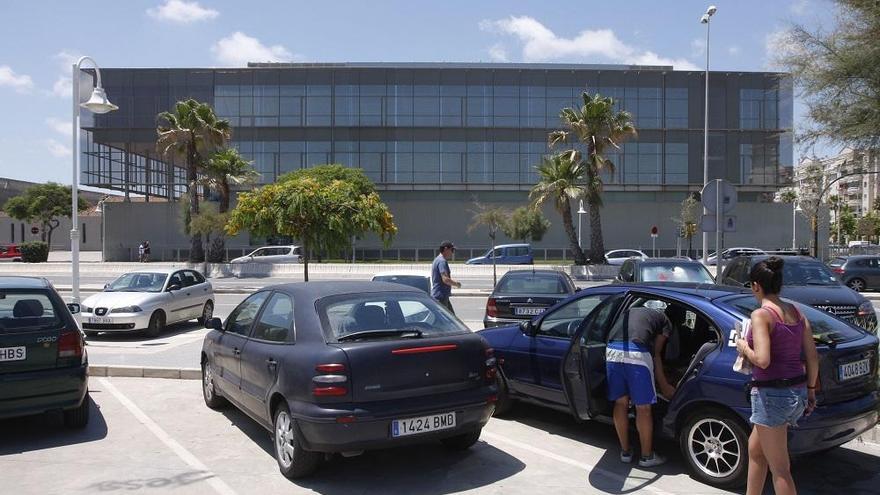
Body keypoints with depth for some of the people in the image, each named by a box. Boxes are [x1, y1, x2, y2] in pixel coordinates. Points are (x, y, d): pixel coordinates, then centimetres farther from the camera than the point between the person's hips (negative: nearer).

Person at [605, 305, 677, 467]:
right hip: (636, 353, -5)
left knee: (621, 403, 19)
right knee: (643, 408, 11)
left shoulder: (630, 313, 37)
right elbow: (656, 354, 16)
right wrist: (665, 386, 24)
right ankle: (647, 456, 23)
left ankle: (625, 452, 31)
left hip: (612, 350, 5)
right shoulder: (665, 321, 23)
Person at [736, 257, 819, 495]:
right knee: (755, 449, 25)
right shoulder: (796, 312, 7)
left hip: (772, 395, -9)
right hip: (798, 392, 9)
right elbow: (813, 357, 10)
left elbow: (762, 360, -25)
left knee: (779, 469, 2)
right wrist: (810, 389, 20)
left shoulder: (761, 315, -16)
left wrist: (744, 348, -6)